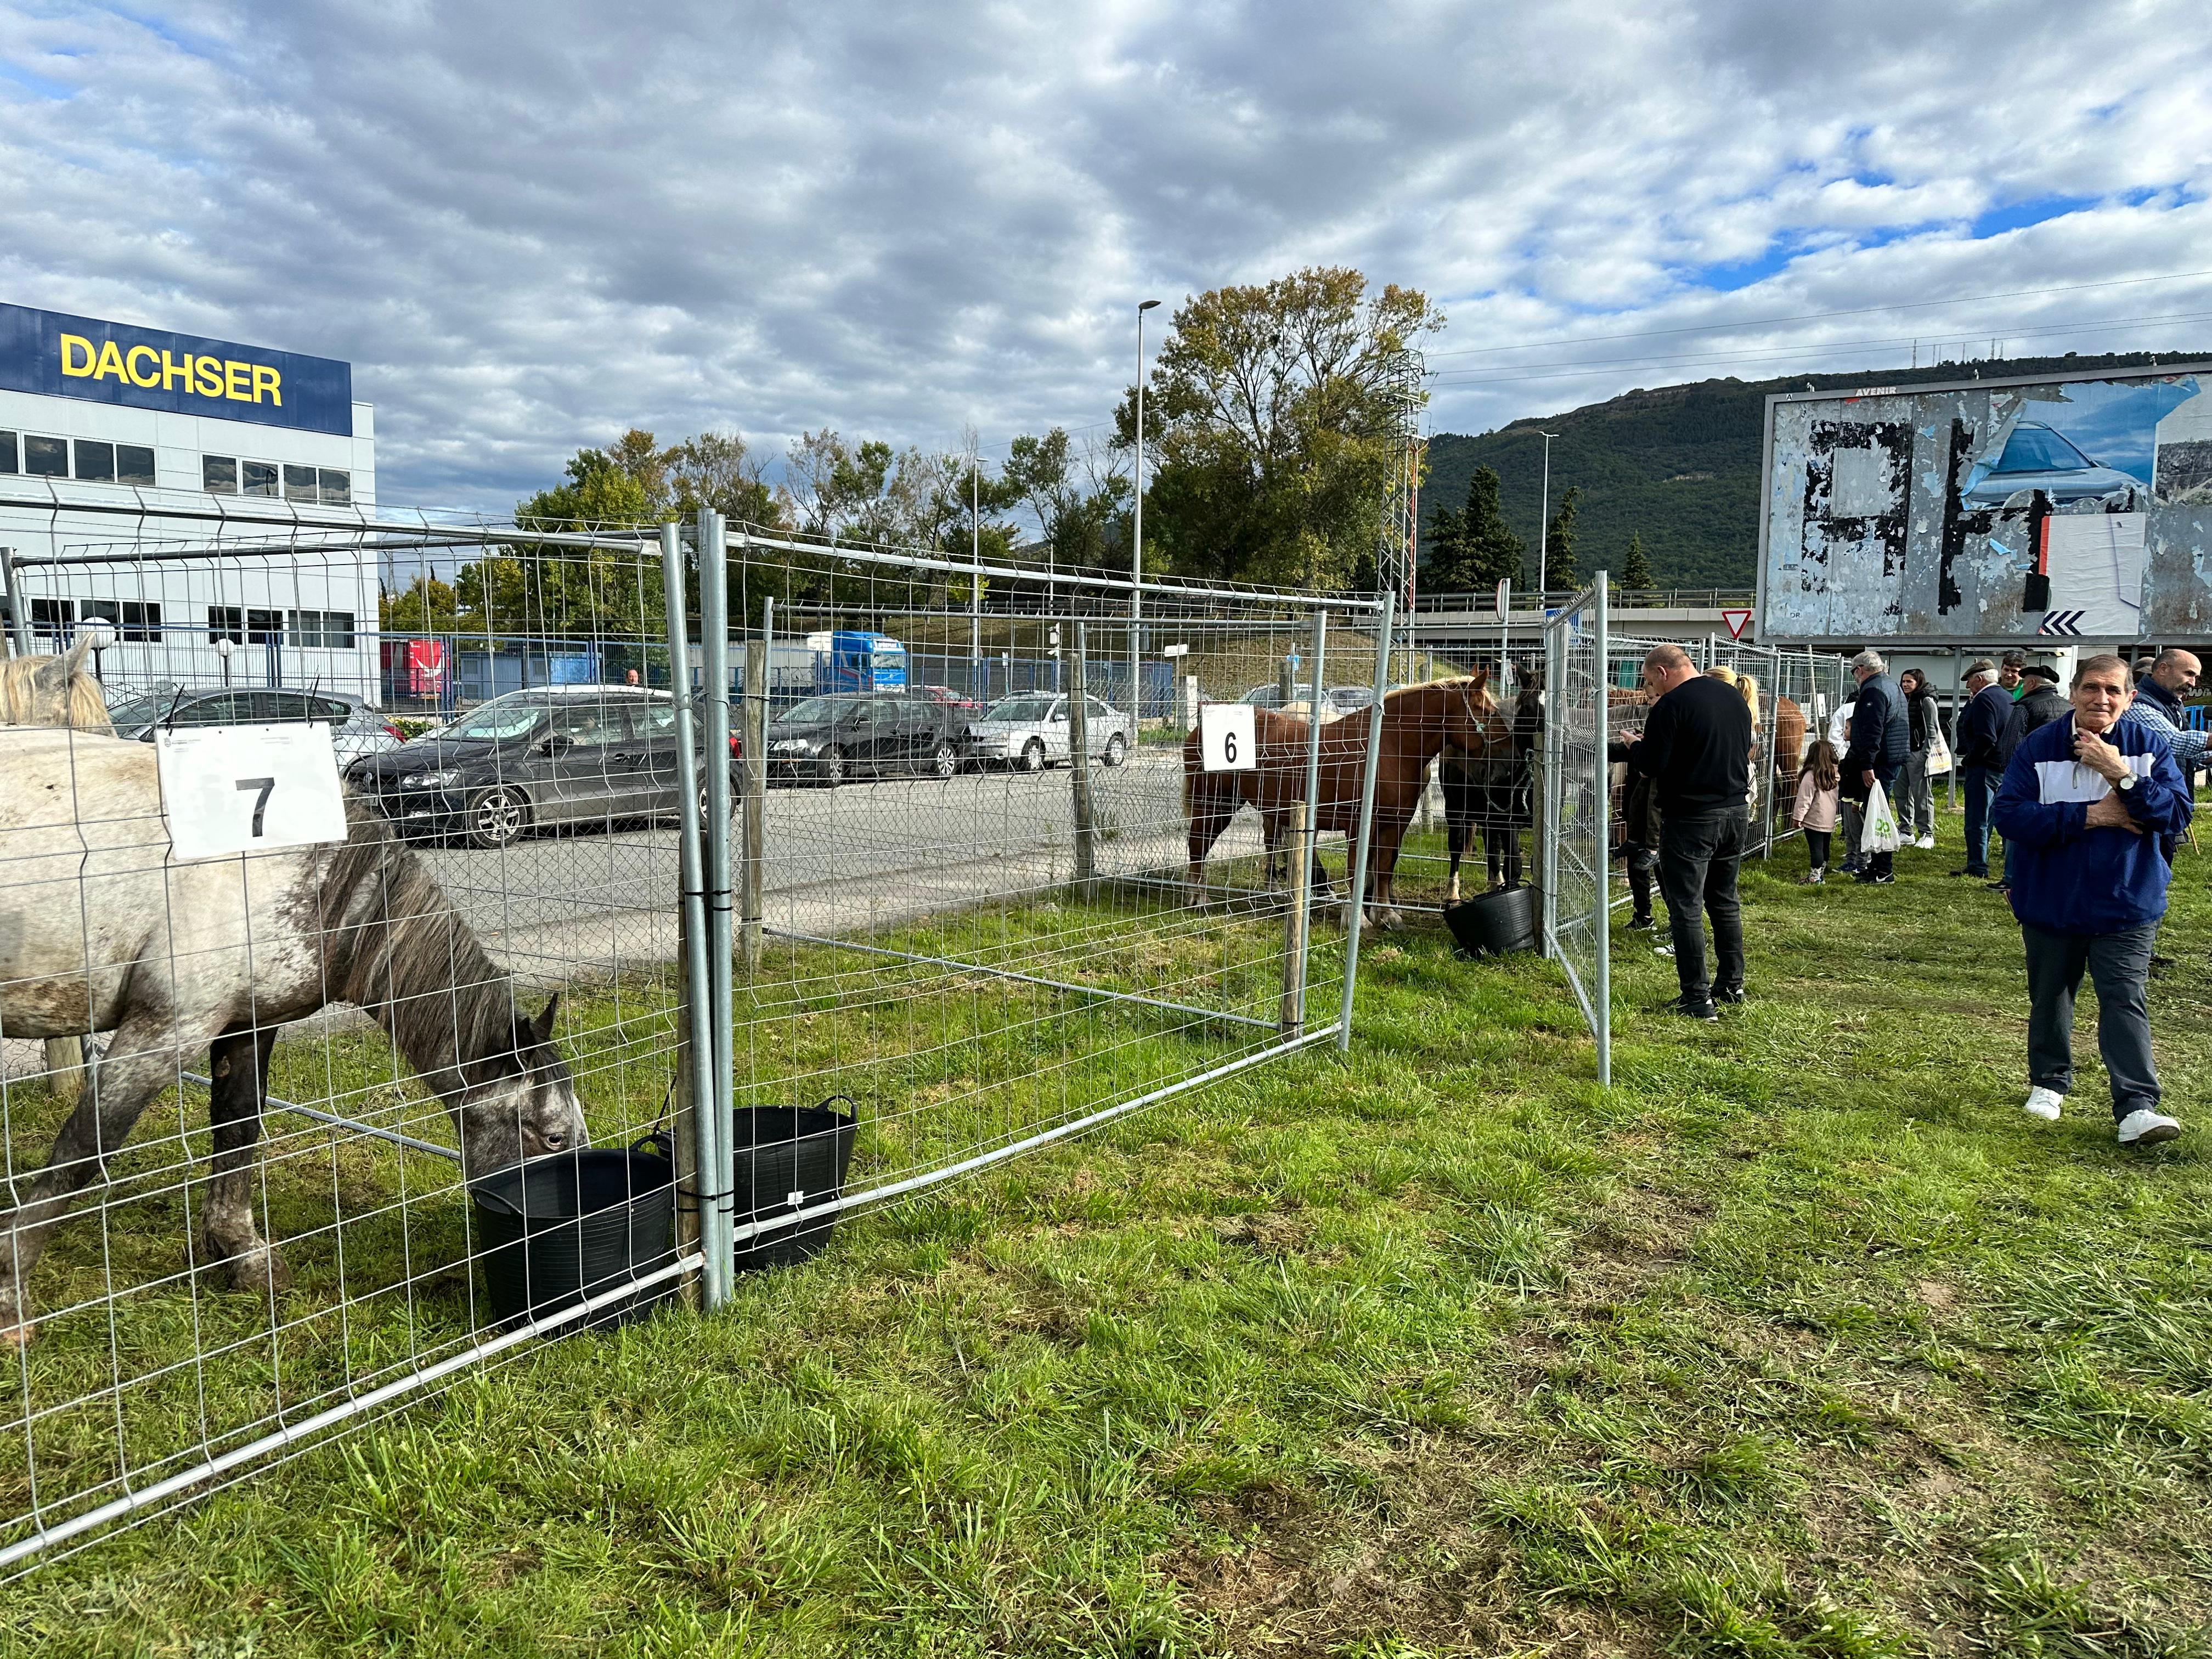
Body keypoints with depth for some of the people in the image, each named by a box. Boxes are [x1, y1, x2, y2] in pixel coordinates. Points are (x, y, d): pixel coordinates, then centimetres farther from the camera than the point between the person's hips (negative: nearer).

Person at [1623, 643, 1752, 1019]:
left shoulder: (1672, 705, -15)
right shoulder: (1735, 699, 10)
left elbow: (1651, 765, -15)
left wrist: (1633, 746, 4)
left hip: (1690, 819, -8)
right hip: (1736, 814, 8)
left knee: (1686, 908, -1)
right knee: (1725, 902, 19)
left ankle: (1697, 1000, 0)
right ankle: (1731, 984, 27)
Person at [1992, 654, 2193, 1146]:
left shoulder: (2148, 746, -3)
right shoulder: (2039, 746, -7)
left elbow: (2178, 813, -12)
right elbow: (2010, 816, -15)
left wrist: (2122, 775, -23)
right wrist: (2087, 816, -21)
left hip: (2126, 904, -1)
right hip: (2051, 902, 1)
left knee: (2124, 999, -7)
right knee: (2049, 997, 15)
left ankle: (2137, 1108, -8)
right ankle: (2049, 1082, 34)